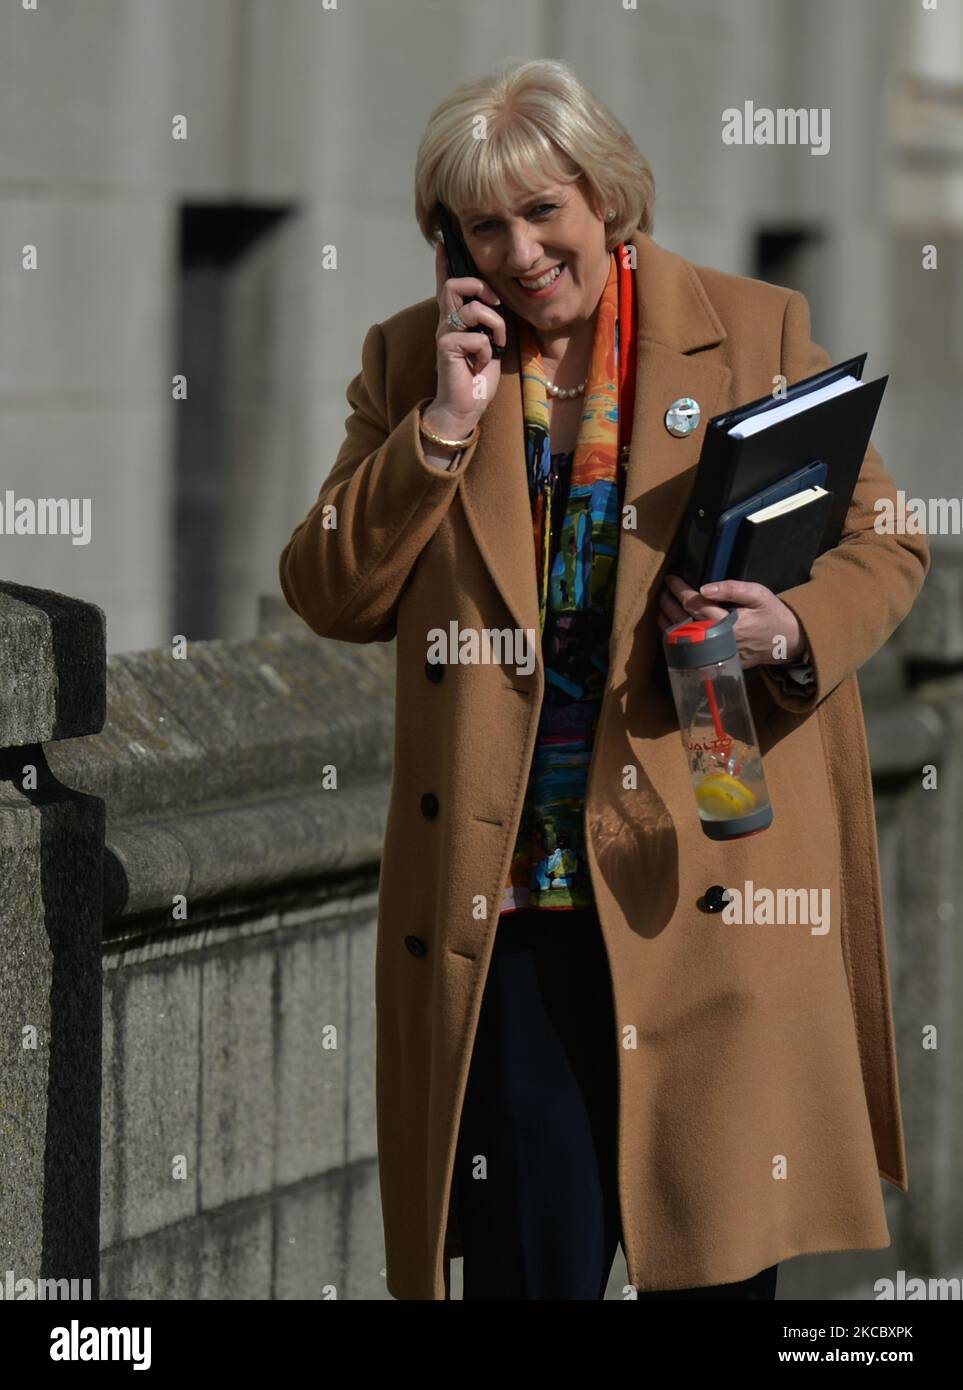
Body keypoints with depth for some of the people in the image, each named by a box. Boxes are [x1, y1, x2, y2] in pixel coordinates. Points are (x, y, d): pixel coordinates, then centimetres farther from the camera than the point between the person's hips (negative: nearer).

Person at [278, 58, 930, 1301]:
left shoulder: (758, 330, 4)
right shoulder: (412, 360, 9)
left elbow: (883, 542, 8)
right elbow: (330, 597, 4)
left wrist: (797, 629, -13)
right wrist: (447, 423, -7)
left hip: (707, 881, -1)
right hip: (503, 899, 1)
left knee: (718, 1260, 3)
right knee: (527, 1264, 0)